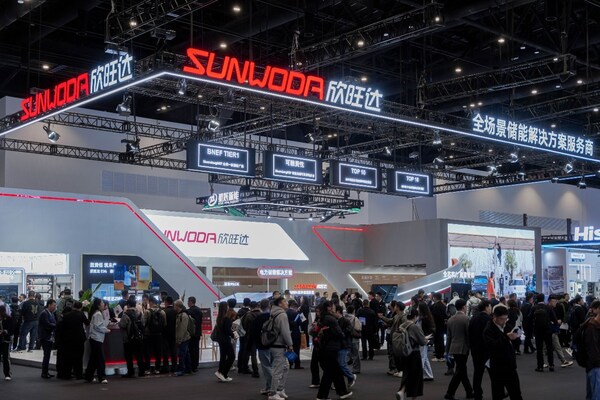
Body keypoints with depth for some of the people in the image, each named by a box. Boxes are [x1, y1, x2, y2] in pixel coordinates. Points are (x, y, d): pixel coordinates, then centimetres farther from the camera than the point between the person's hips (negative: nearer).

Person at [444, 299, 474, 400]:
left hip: (453, 348, 7)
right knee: (459, 372, -1)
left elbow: (449, 336, 10)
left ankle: (469, 392, 25)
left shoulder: (450, 319, 6)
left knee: (462, 370, 15)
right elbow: (469, 335, -12)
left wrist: (448, 349, 16)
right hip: (463, 348, -7)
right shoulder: (466, 319, -13)